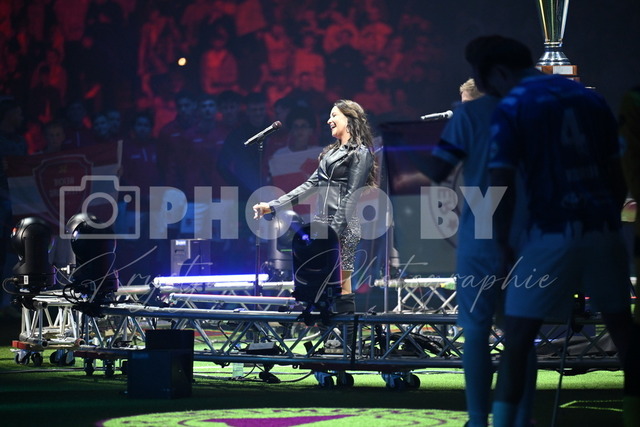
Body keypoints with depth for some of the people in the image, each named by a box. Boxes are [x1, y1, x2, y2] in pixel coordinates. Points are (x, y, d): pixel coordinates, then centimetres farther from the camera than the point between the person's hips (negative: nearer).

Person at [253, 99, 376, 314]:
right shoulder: (332, 152, 22)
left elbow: (351, 196, -11)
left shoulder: (360, 153, -3)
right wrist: (273, 206, 15)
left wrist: (335, 231, -17)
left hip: (342, 227, -8)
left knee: (341, 288, -10)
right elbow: (310, 185, 21)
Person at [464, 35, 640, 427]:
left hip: (552, 234, -5)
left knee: (518, 338, 2)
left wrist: (504, 244, 3)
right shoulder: (591, 98, 12)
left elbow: (502, 189, -9)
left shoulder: (511, 109, -3)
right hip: (603, 230, 5)